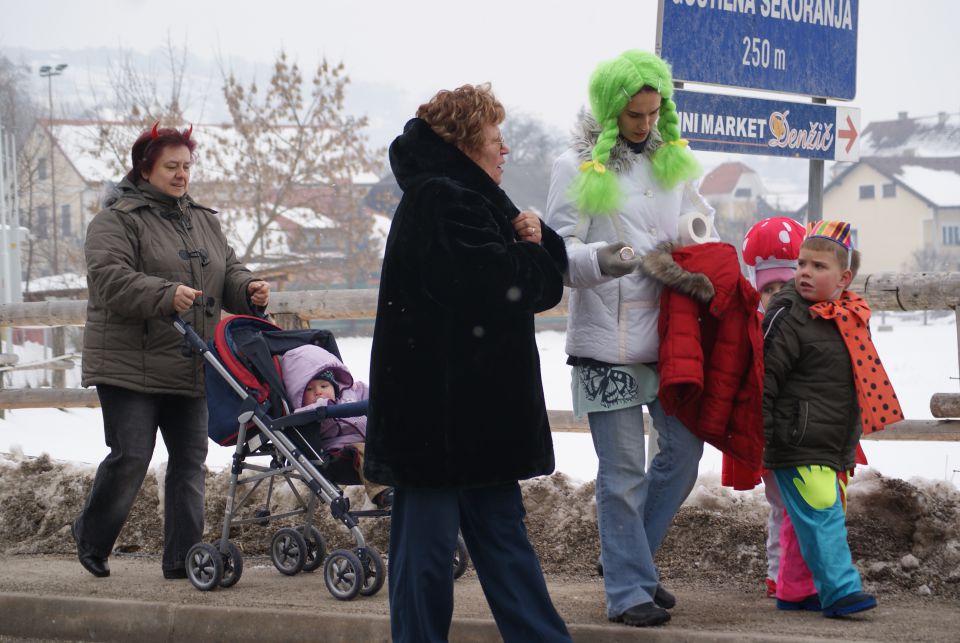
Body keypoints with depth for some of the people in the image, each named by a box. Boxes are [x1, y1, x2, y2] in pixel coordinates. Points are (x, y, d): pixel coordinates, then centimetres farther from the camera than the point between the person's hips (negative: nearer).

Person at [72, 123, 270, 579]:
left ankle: (183, 558, 8)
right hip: (130, 366, -6)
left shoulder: (203, 221, 18)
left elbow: (227, 272, 18)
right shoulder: (118, 220, -5)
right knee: (130, 457, -8)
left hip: (189, 368, 7)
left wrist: (248, 290, -6)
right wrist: (166, 296, -31)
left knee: (190, 460, 4)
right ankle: (91, 537, 15)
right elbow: (109, 279, -18)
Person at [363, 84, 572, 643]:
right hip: (438, 410, -10)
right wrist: (530, 253, -1)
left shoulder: (470, 200, 18)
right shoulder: (439, 204, -13)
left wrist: (536, 241, -6)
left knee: (503, 534, 13)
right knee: (429, 539, -3)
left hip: (477, 407, 10)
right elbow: (507, 287, -22)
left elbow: (546, 283, 16)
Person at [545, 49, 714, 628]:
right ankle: (630, 590, 4)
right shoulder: (578, 167, -5)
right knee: (623, 471, -3)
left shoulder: (673, 160, 11)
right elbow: (560, 248, -10)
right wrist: (600, 260, -32)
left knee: (685, 447, 8)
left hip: (668, 331, 6)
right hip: (607, 336, -6)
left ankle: (632, 557, 25)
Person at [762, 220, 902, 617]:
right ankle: (840, 589, -13)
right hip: (798, 449, -8)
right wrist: (758, 439, -15)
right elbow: (763, 378, -12)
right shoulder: (788, 317, -11)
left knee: (820, 521, 12)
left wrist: (850, 442, 27)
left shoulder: (851, 319, 11)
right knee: (821, 517, -13)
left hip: (836, 448, 8)